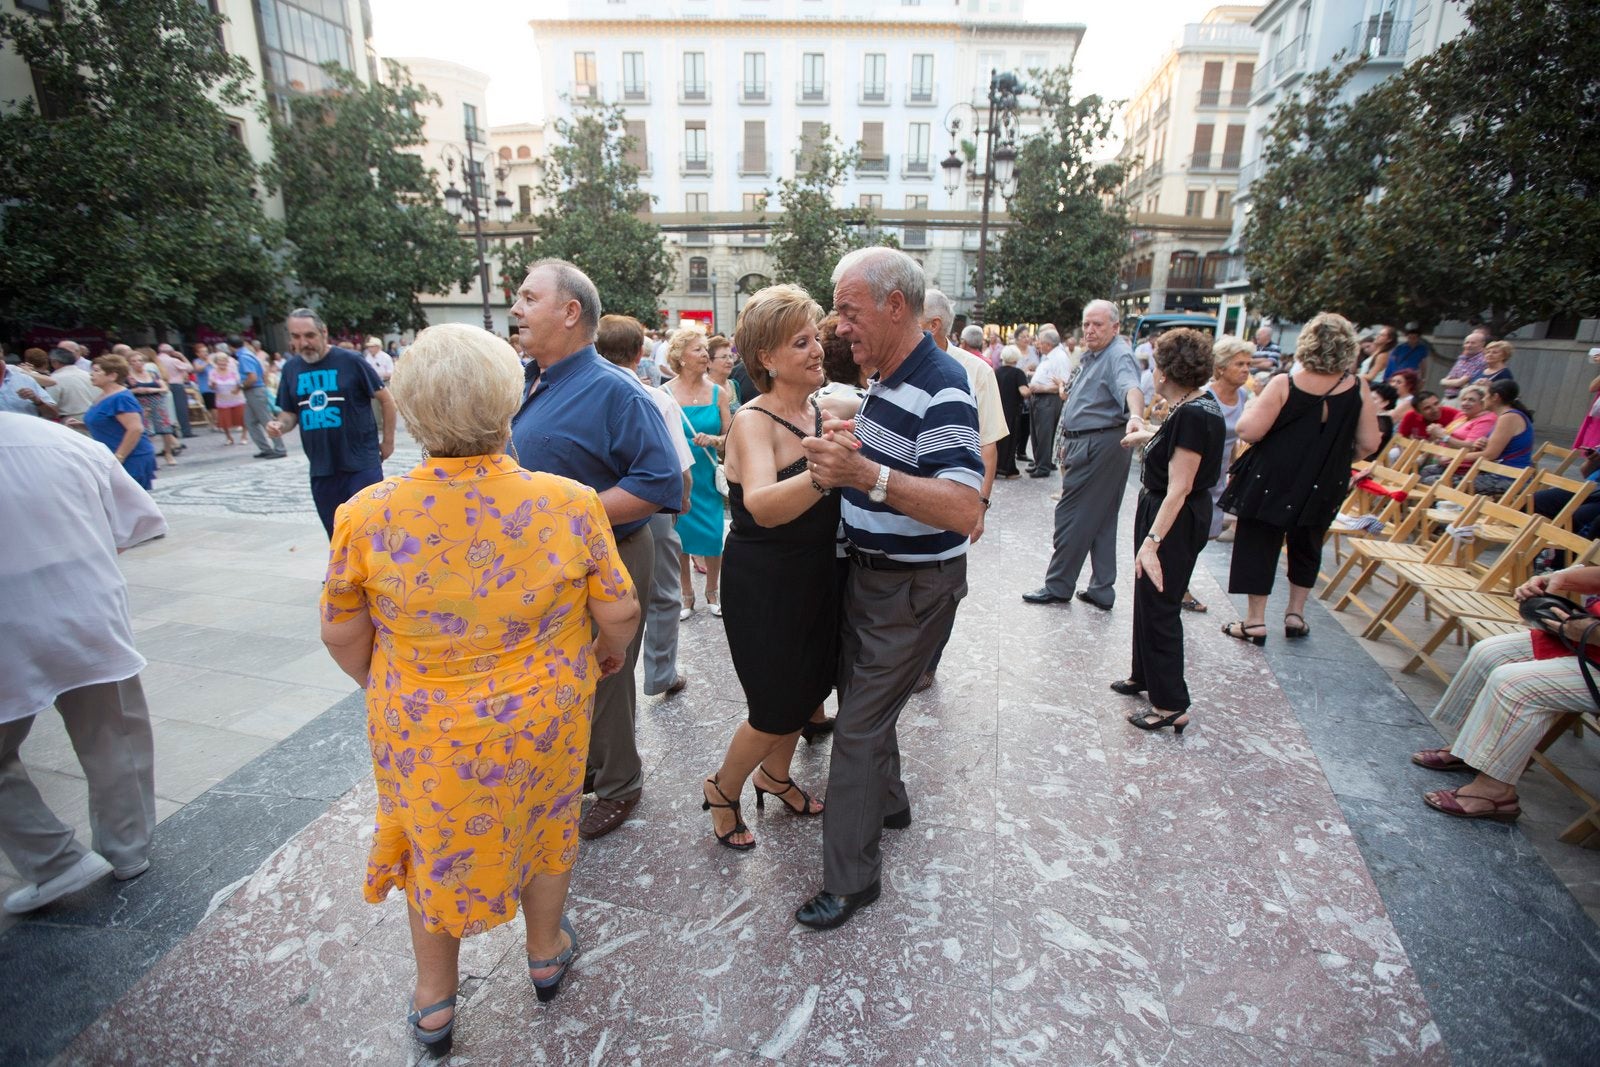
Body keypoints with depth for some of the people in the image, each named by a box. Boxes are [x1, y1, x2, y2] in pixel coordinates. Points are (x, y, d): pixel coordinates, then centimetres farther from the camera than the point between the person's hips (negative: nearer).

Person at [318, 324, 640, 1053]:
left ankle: (433, 1001, 48)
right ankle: (546, 952, 52)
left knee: (432, 846, 26)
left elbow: (342, 637, -7)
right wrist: (610, 651, 10)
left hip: (422, 730, 1)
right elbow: (619, 614, -13)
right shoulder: (569, 503, -22)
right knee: (545, 824, 27)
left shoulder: (366, 515, -19)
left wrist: (384, 688, 14)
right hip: (543, 720, 0)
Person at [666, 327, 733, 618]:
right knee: (679, 537, 7)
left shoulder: (719, 393, 1)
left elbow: (730, 436, 4)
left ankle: (712, 592, 24)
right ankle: (687, 596, 26)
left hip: (707, 475, 1)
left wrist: (713, 440, -14)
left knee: (713, 536, 0)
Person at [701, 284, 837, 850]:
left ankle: (775, 775, 48)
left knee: (810, 686, 21)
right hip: (764, 585, -7)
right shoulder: (754, 421, -21)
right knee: (778, 709, 4)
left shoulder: (825, 411, 0)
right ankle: (722, 789, 34)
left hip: (817, 576, 7)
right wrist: (820, 476, -56)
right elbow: (762, 506, -39)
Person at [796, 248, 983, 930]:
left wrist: (866, 475, -43)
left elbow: (964, 509, -33)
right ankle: (886, 803, 45)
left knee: (859, 723, -2)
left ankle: (850, 877, 15)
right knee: (859, 694, 22)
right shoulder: (885, 381, 7)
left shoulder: (941, 390, -22)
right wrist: (844, 449, 1)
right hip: (868, 571, 9)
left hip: (913, 588, -9)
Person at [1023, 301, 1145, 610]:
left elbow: (1131, 388, -36)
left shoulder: (1118, 356, -15)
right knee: (1101, 522, 13)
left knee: (1072, 516, -4)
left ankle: (1058, 586, 6)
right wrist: (1071, 442, 26)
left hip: (1100, 446, -11)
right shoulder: (1091, 356, 17)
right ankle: (1102, 590, 21)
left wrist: (1135, 417, -56)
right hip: (1087, 444, 11)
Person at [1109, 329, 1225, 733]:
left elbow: (1179, 488, -29)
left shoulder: (1194, 415, -25)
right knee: (1147, 597, 21)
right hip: (1159, 508, 10)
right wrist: (1150, 436, 42)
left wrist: (1153, 540, -31)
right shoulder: (1195, 402, 5)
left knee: (1159, 607, 0)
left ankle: (1171, 706, 12)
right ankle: (1144, 675, 39)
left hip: (1175, 521, -10)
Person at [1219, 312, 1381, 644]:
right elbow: (1368, 443, -3)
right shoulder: (1358, 389, -6)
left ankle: (1255, 621, 12)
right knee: (1306, 547, 22)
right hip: (1322, 487, 3)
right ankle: (1295, 614, 30)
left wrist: (1250, 410, 2)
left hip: (1271, 483, -3)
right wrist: (1336, 456, 16)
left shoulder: (1283, 384, -15)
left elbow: (1249, 431, -19)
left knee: (1258, 547, 7)